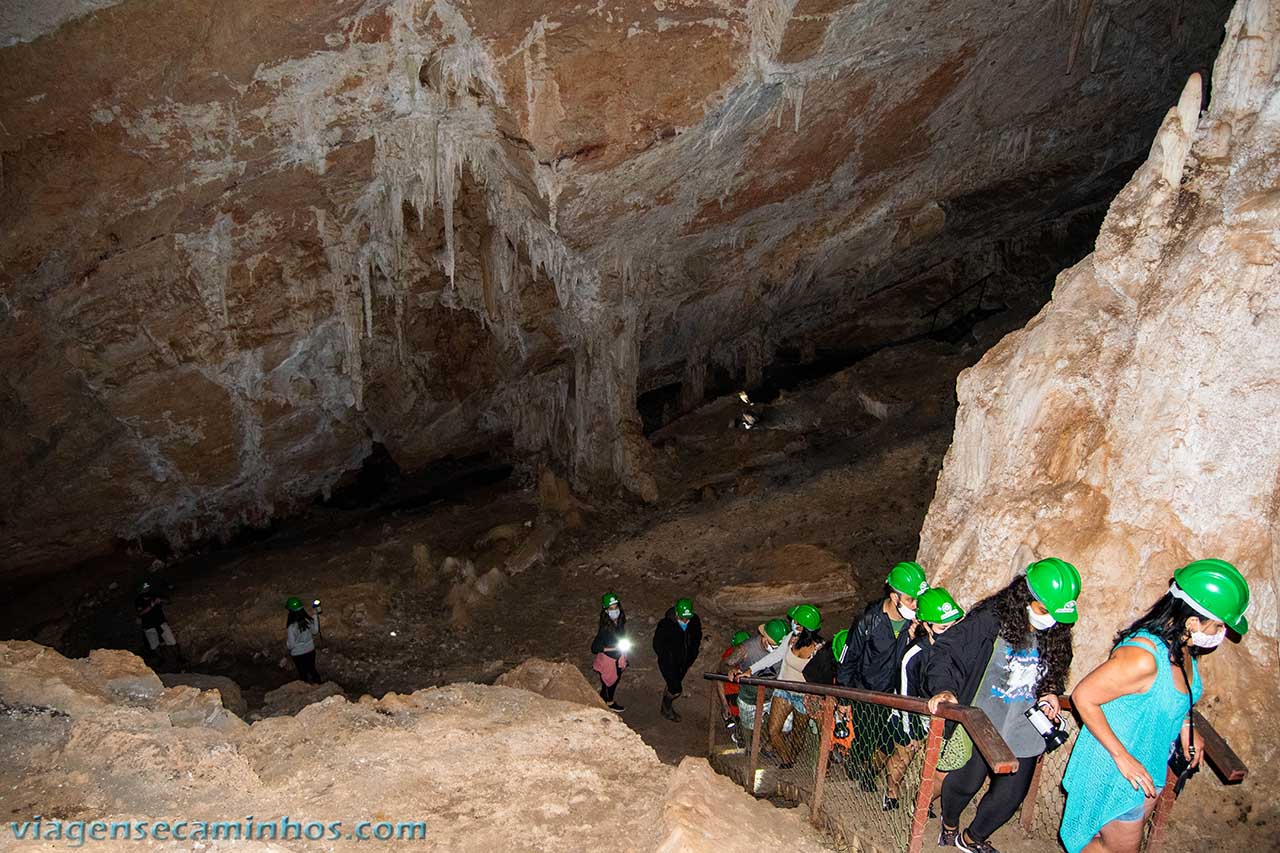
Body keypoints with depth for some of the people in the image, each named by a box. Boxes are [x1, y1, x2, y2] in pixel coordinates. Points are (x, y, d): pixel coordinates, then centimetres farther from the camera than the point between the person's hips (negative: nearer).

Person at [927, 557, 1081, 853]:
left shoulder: (1055, 636, 0)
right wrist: (944, 688, -32)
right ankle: (949, 825, 42)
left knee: (1010, 795, 9)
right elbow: (945, 650, -18)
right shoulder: (990, 621, -18)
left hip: (1023, 734, 5)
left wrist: (1050, 692, -1)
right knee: (966, 782, 7)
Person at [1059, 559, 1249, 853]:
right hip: (1116, 771, -8)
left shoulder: (1182, 645, -8)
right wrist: (1122, 757, -26)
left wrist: (1186, 726, 1)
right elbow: (1083, 697, -30)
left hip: (1150, 764, 9)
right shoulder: (1142, 657, -36)